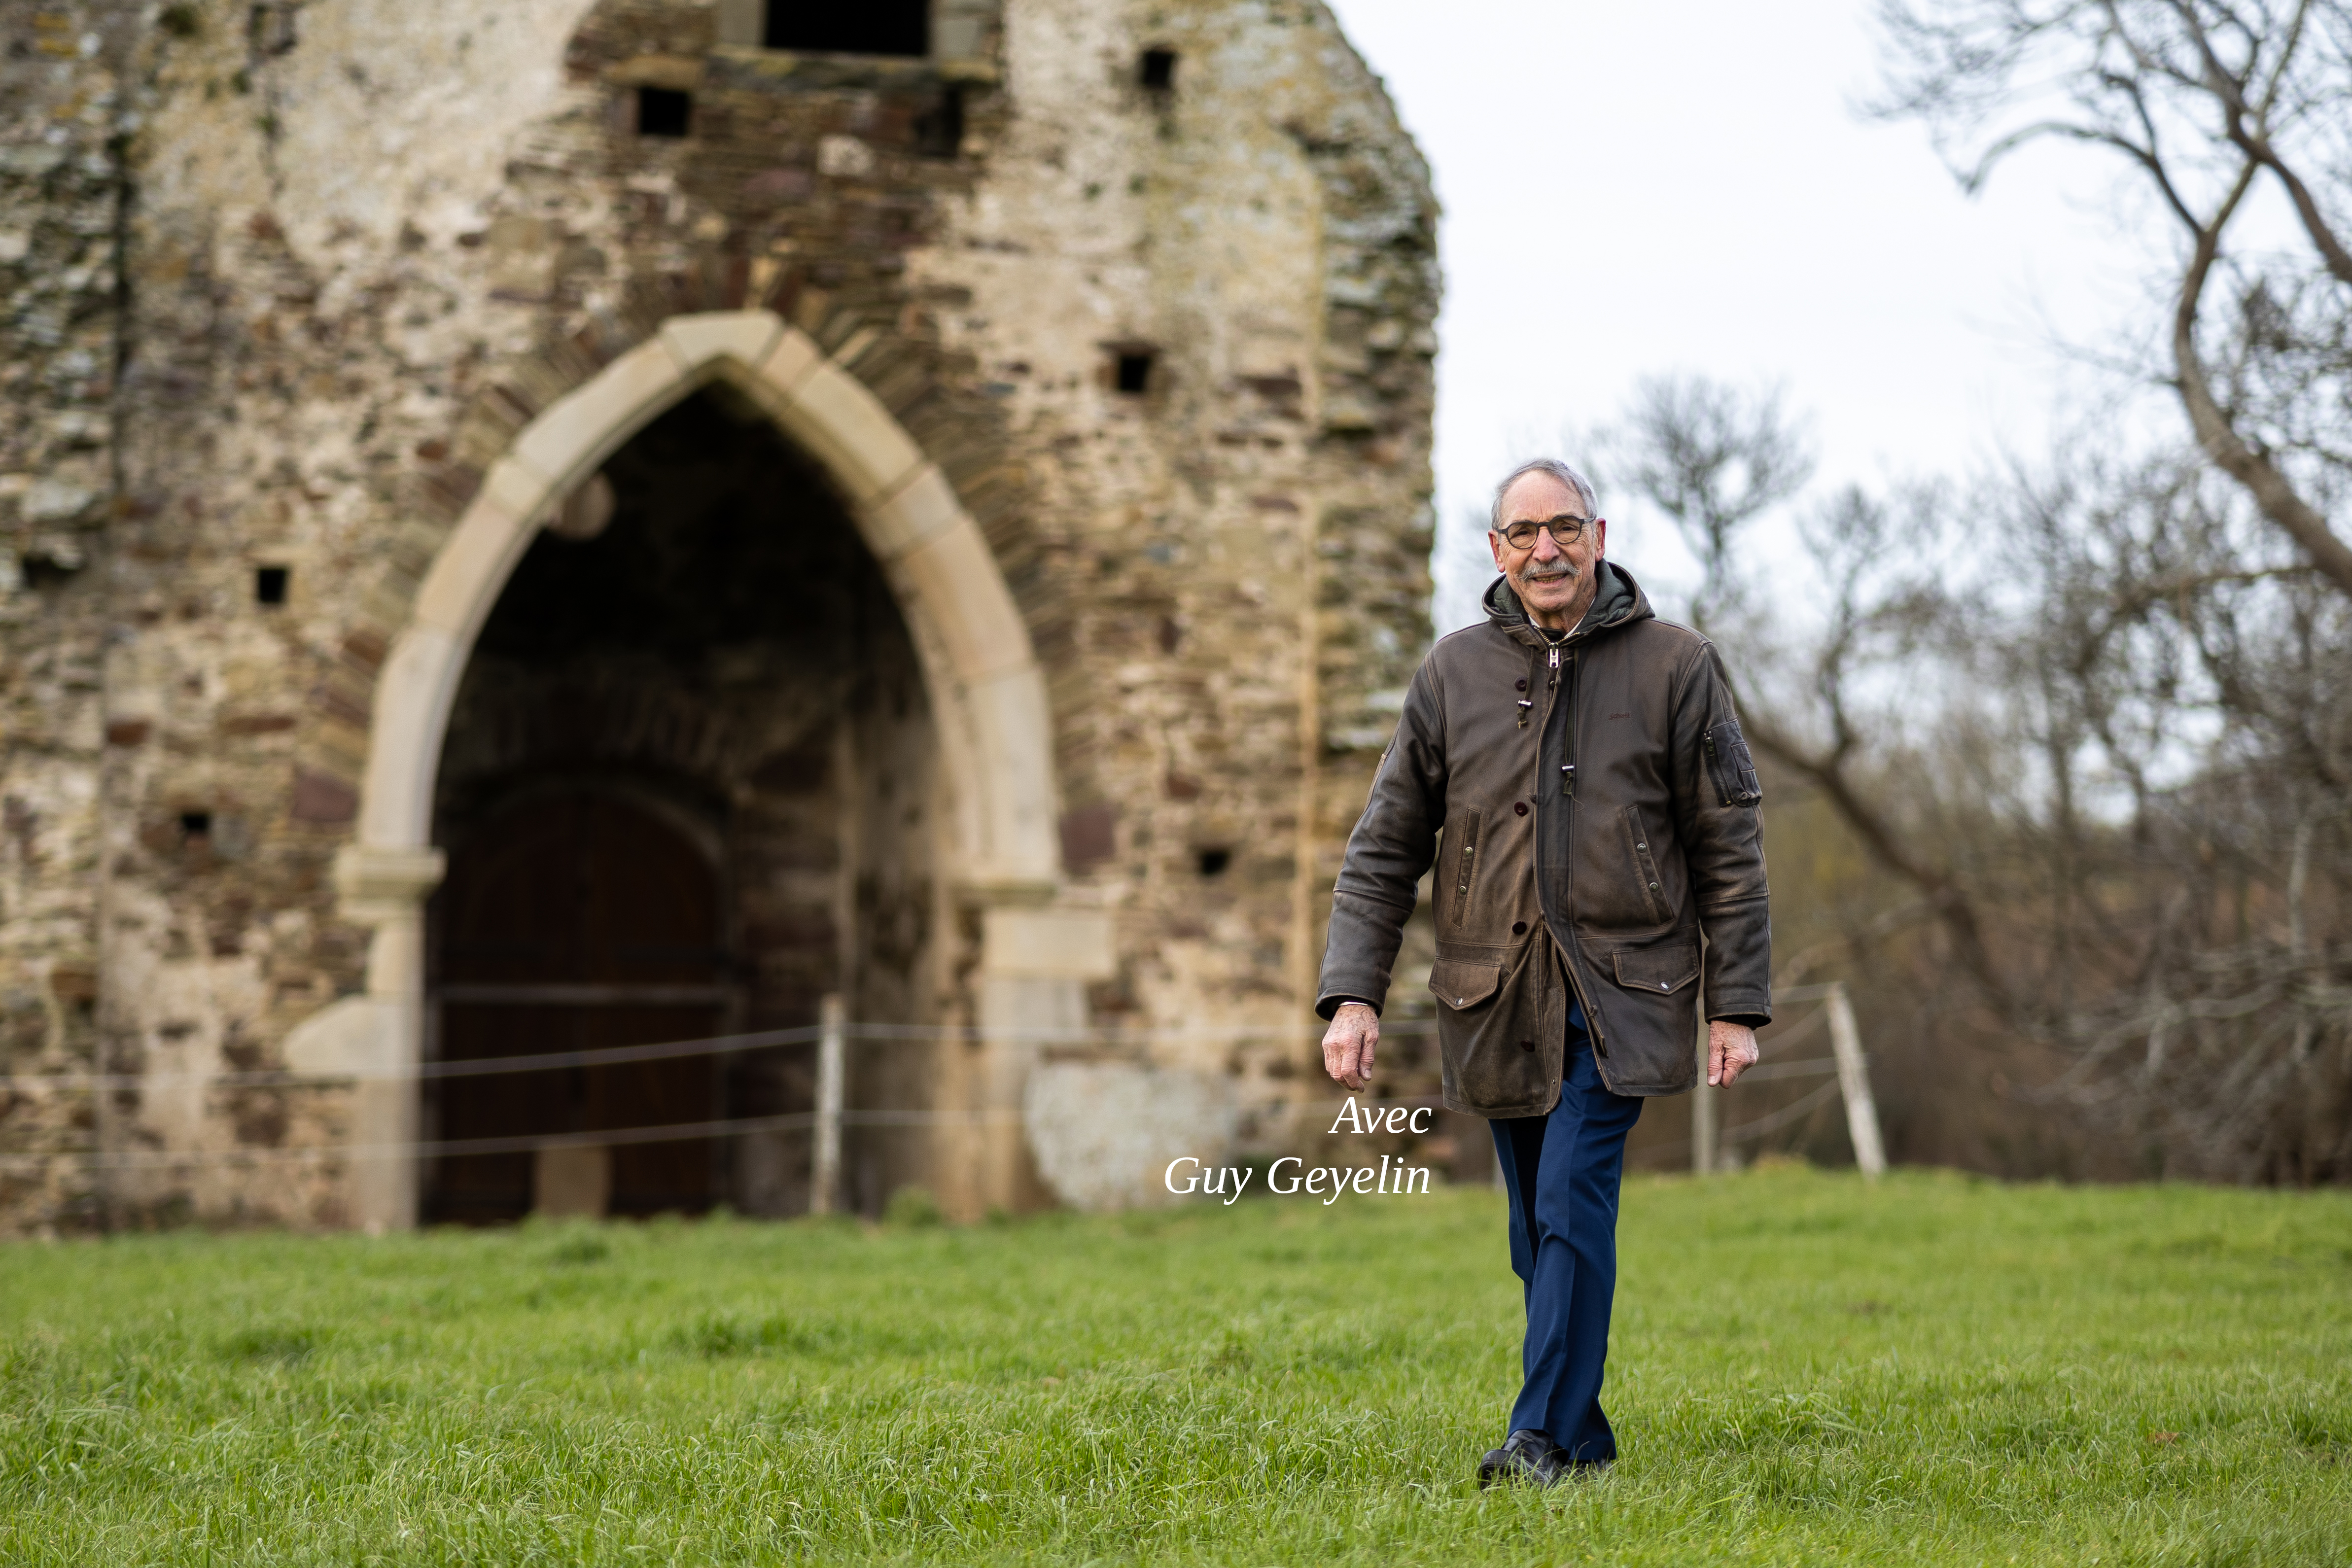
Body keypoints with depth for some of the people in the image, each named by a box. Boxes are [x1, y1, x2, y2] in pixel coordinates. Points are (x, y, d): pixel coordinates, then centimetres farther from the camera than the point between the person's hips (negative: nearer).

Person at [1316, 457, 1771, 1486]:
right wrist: (1353, 993, -4)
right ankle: (1585, 1437, 20)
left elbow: (1731, 849, 1)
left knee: (1573, 1202, -16)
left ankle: (1544, 1439, -15)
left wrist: (1737, 1006, -3)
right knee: (1541, 1233, 8)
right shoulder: (1453, 674, 5)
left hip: (1622, 996, -3)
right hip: (1498, 1004, 3)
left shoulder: (1674, 666, -1)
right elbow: (1384, 848, 6)